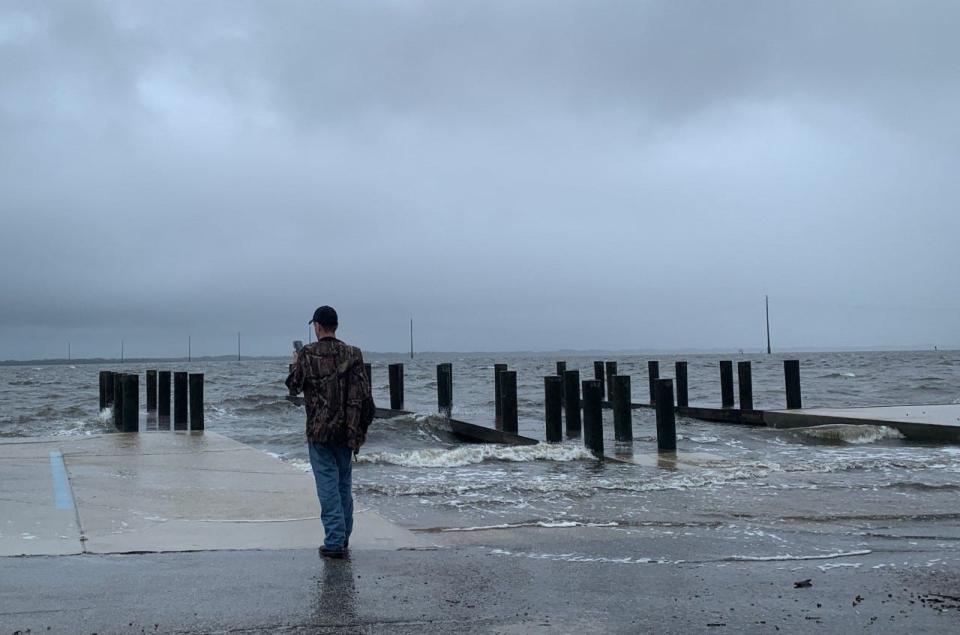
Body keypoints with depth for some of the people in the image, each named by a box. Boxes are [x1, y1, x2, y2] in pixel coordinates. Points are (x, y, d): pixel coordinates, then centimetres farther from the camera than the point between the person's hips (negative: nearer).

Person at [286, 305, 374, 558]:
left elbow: (293, 387, 5)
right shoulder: (352, 355, -2)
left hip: (319, 432, -3)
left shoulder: (307, 355, -8)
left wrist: (295, 364, 23)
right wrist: (361, 429, 5)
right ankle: (344, 536, 25)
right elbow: (364, 396, -3)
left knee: (328, 486, 0)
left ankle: (334, 542, -2)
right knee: (344, 485, 16)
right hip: (347, 431, 3)